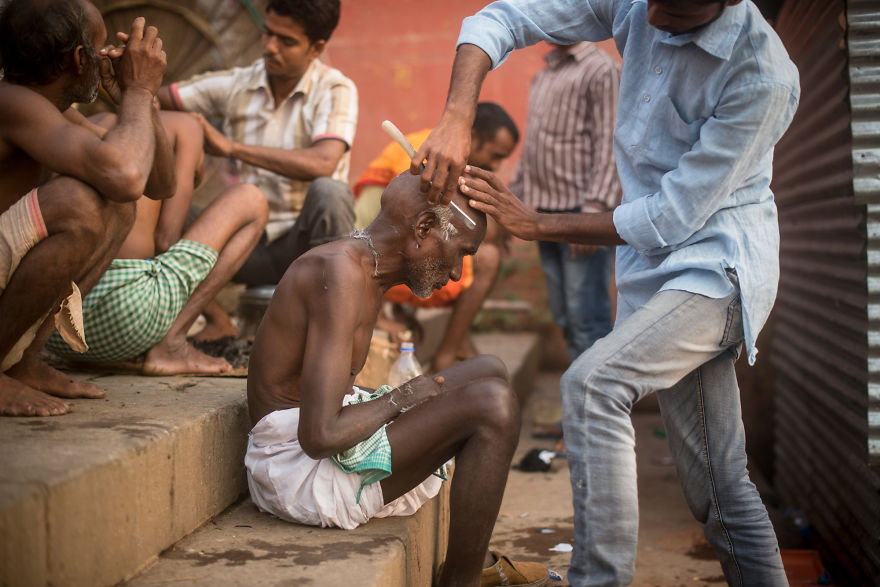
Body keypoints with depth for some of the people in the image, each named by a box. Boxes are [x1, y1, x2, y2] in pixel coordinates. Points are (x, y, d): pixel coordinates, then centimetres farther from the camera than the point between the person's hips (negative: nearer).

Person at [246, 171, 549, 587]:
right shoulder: (338, 274, -22)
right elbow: (320, 436, -28)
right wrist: (399, 399, -13)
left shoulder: (368, 271, 10)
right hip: (297, 470, -11)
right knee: (493, 404, -22)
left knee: (489, 372, 22)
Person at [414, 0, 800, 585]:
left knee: (591, 385, -29)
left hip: (719, 267, -6)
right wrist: (456, 120, -21)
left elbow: (671, 218, -18)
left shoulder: (763, 76, -20)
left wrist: (535, 224, -14)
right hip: (655, 264, 7)